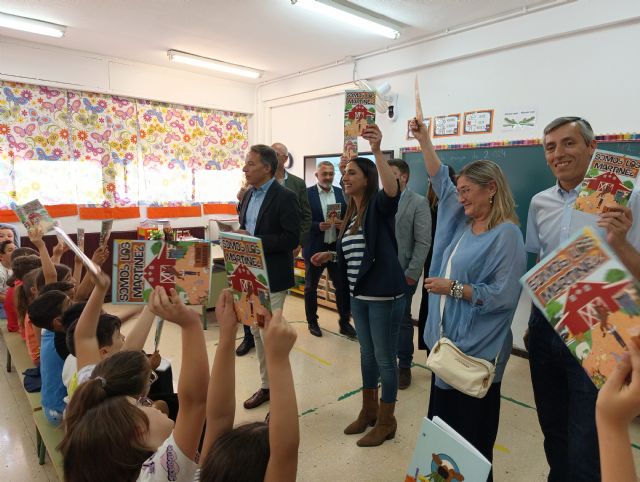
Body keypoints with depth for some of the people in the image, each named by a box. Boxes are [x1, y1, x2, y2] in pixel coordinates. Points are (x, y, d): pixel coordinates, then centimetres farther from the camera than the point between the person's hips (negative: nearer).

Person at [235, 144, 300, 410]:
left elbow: (292, 239, -20)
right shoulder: (249, 194, 11)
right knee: (256, 331, 15)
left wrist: (254, 240, -23)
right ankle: (266, 386, 32)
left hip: (272, 276, -8)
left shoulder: (284, 197, -13)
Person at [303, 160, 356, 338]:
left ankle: (344, 322, 20)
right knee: (311, 287, 11)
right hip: (315, 248, -2)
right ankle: (312, 322, 28)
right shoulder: (307, 194, -7)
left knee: (342, 286, 4)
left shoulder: (342, 193, 5)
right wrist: (318, 226, -23)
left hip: (337, 247, 3)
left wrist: (343, 224, -12)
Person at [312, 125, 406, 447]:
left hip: (385, 295, -8)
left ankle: (387, 421, 24)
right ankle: (369, 410, 38)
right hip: (358, 295, 8)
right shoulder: (351, 213, 11)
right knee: (366, 354, 20)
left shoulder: (379, 206, -12)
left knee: (385, 358, 5)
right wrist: (329, 255, 6)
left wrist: (377, 151, -43)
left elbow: (393, 191, -36)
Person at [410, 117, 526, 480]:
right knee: (443, 417, 19)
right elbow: (441, 180, 14)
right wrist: (424, 139, 12)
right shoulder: (461, 222, 7)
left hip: (477, 348, -8)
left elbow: (504, 295, -22)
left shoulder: (506, 235, -16)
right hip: (446, 337, 8)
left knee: (471, 426, 9)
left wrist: (455, 288, -20)